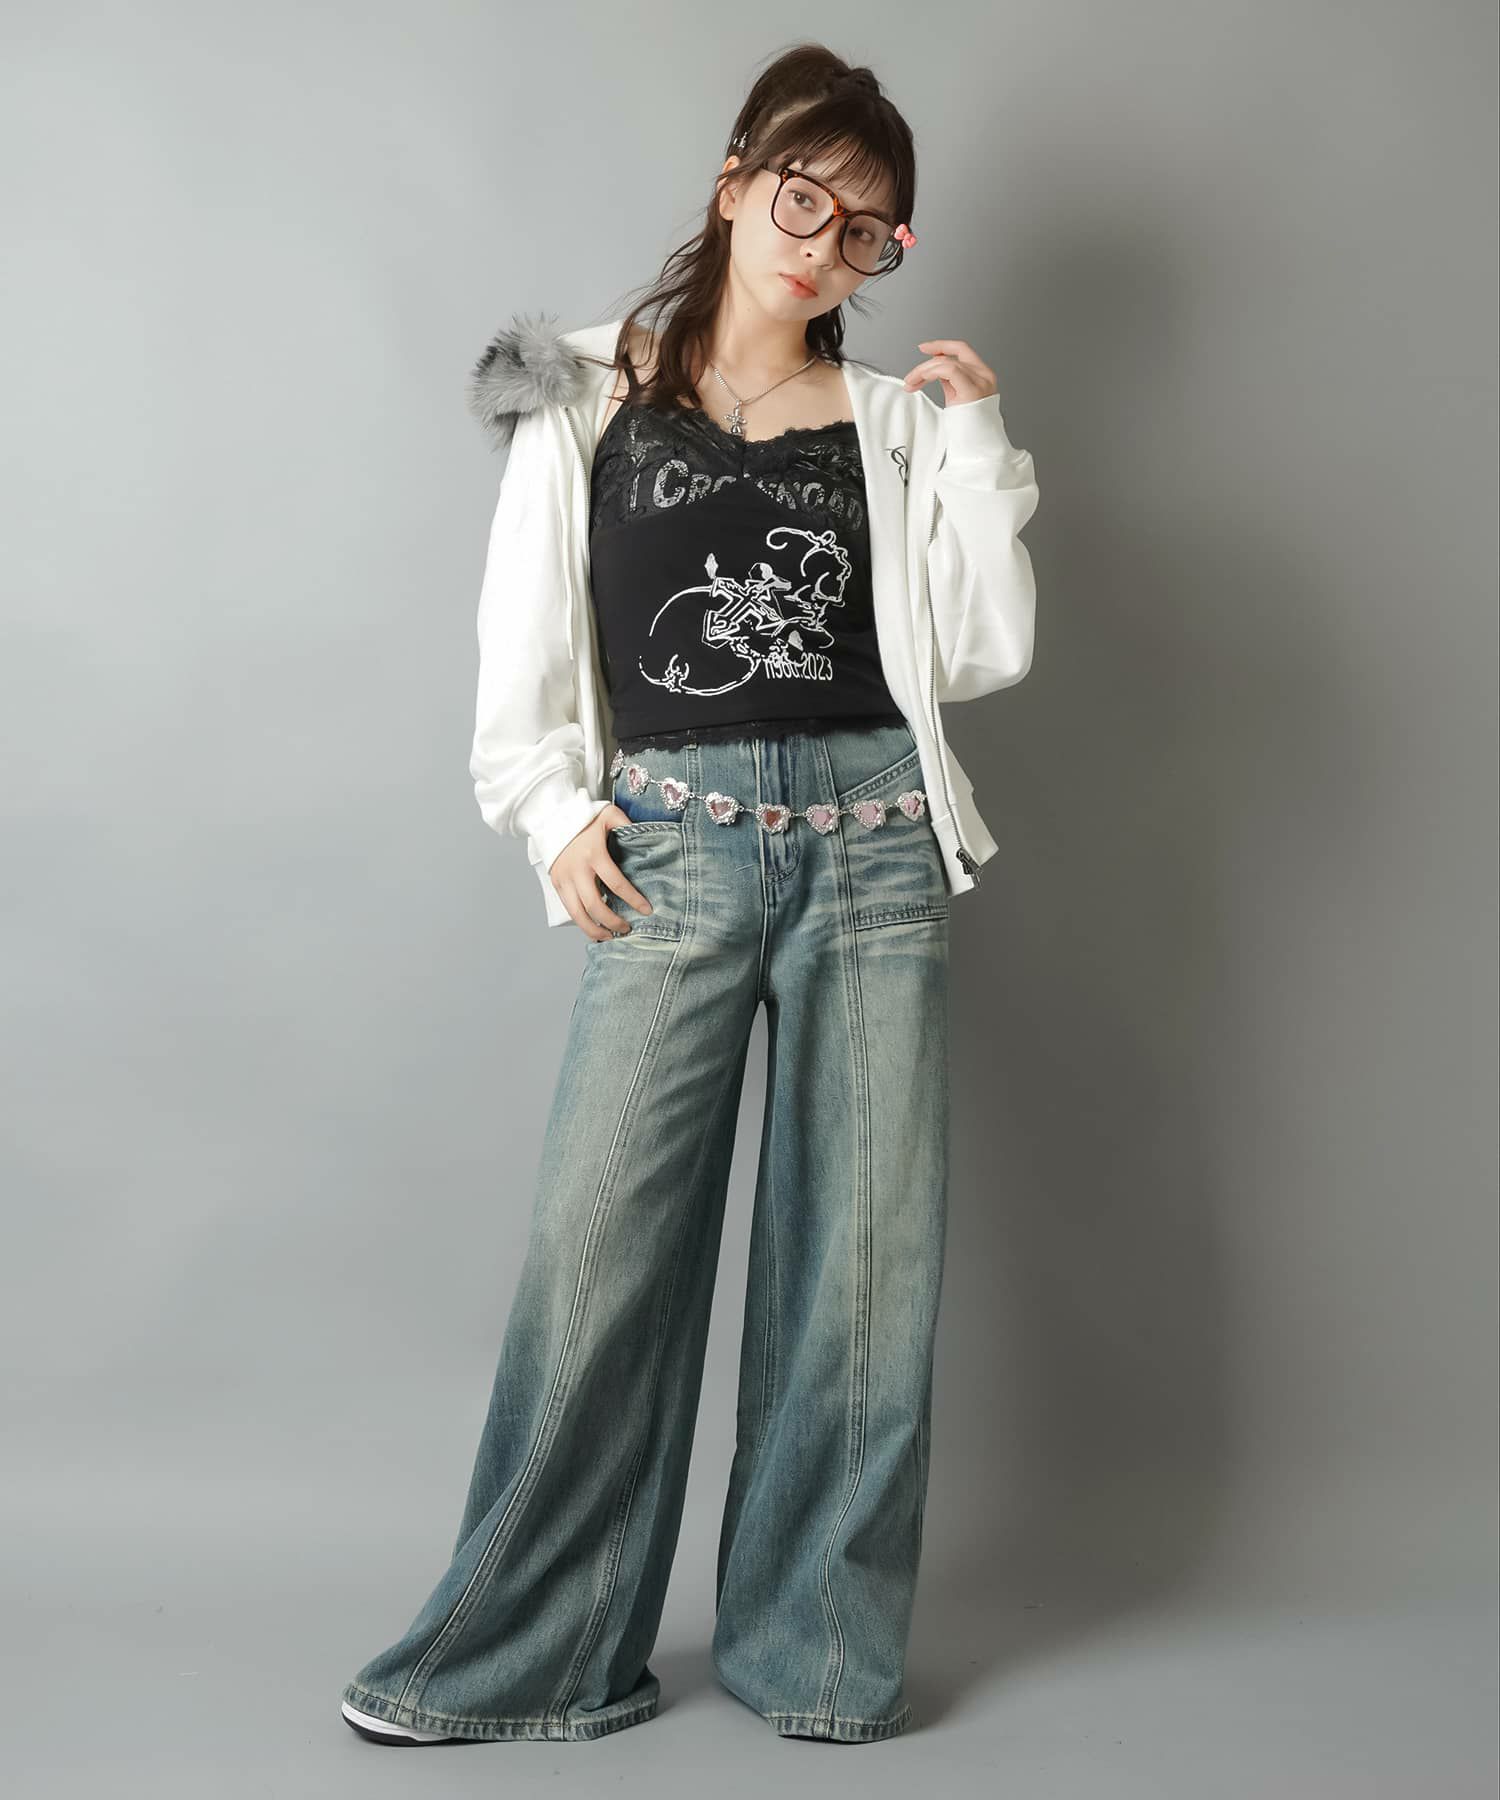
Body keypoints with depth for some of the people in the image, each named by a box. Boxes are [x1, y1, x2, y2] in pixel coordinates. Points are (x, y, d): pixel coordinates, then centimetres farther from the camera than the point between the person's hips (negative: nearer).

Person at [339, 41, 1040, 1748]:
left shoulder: (895, 423, 13)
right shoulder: (589, 398, 10)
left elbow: (983, 652, 6)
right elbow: (524, 641, 9)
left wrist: (979, 442, 2)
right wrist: (553, 810, -3)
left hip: (871, 843, 2)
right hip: (674, 844, -2)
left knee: (863, 1254, 4)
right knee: (599, 1243, -6)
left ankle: (820, 1641, 18)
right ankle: (527, 1651, 9)